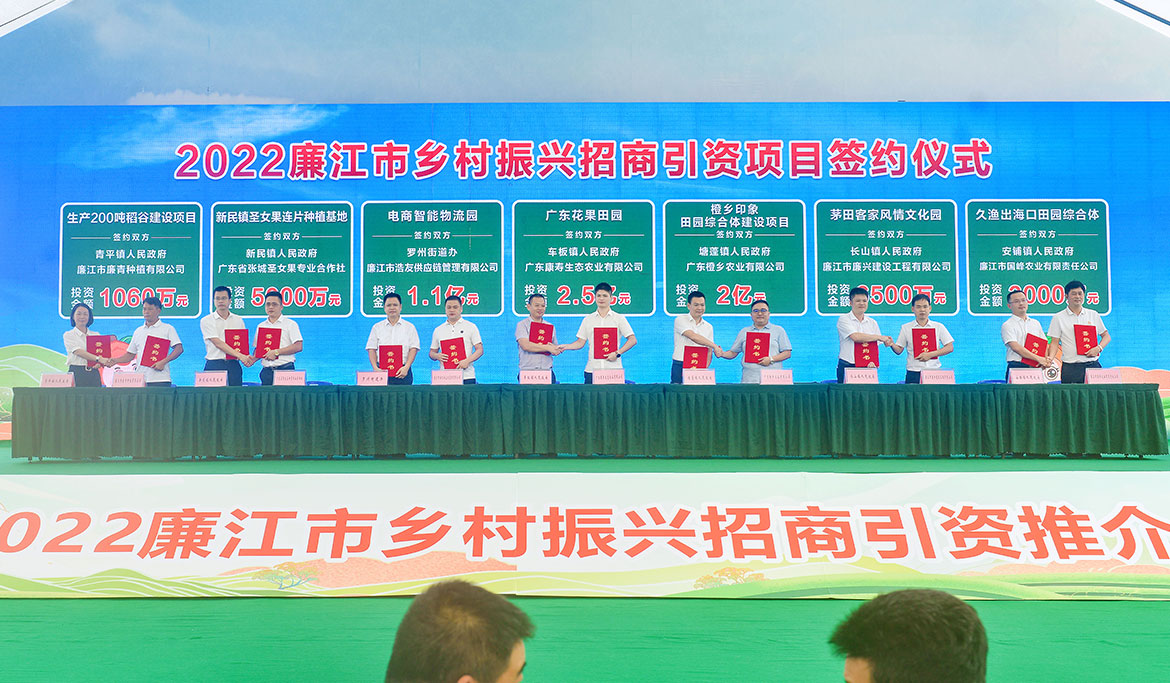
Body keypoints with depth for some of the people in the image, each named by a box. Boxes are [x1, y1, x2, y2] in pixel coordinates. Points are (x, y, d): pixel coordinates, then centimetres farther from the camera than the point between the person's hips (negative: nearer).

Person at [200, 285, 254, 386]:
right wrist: (239, 355, -17)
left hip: (234, 365, 3)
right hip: (214, 365, -3)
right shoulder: (206, 320, 3)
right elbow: (218, 343, -8)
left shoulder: (238, 320, 15)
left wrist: (247, 358, -12)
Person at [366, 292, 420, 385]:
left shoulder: (409, 327, 10)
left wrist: (406, 367, -11)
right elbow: (371, 349, 9)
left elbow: (413, 349, 3)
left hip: (402, 373, -1)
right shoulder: (377, 327, 14)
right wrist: (375, 368, -7)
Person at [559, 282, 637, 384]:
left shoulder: (619, 318, 6)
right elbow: (581, 342, 14)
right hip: (592, 370, 2)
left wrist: (617, 353, -10)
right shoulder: (588, 319, 15)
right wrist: (564, 347, -3)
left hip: (613, 369, -2)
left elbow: (633, 340, 2)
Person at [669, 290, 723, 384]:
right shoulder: (680, 320, 0)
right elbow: (693, 337, -14)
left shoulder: (708, 327, 15)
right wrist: (715, 346, -13)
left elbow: (709, 352, 14)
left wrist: (704, 368, -5)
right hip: (680, 366, -4)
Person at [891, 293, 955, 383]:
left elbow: (950, 347, 4)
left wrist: (930, 354, -8)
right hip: (913, 373, 0)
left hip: (934, 370, 0)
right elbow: (899, 350, 8)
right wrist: (892, 345, -15)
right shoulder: (906, 328, 8)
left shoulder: (938, 327, 8)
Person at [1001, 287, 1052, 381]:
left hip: (1035, 367, 5)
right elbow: (1016, 347, -12)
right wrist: (1038, 359, -17)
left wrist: (1046, 360, -4)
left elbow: (1044, 344, 18)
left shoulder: (1036, 323, 19)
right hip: (1017, 368, -5)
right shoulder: (1007, 326, 0)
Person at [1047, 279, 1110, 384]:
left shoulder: (1093, 315, 13)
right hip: (1070, 367, -2)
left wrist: (1098, 348, -3)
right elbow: (1054, 343, 2)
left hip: (1093, 365, 2)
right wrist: (1050, 358, -16)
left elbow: (1106, 336, 17)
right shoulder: (1058, 318, 5)